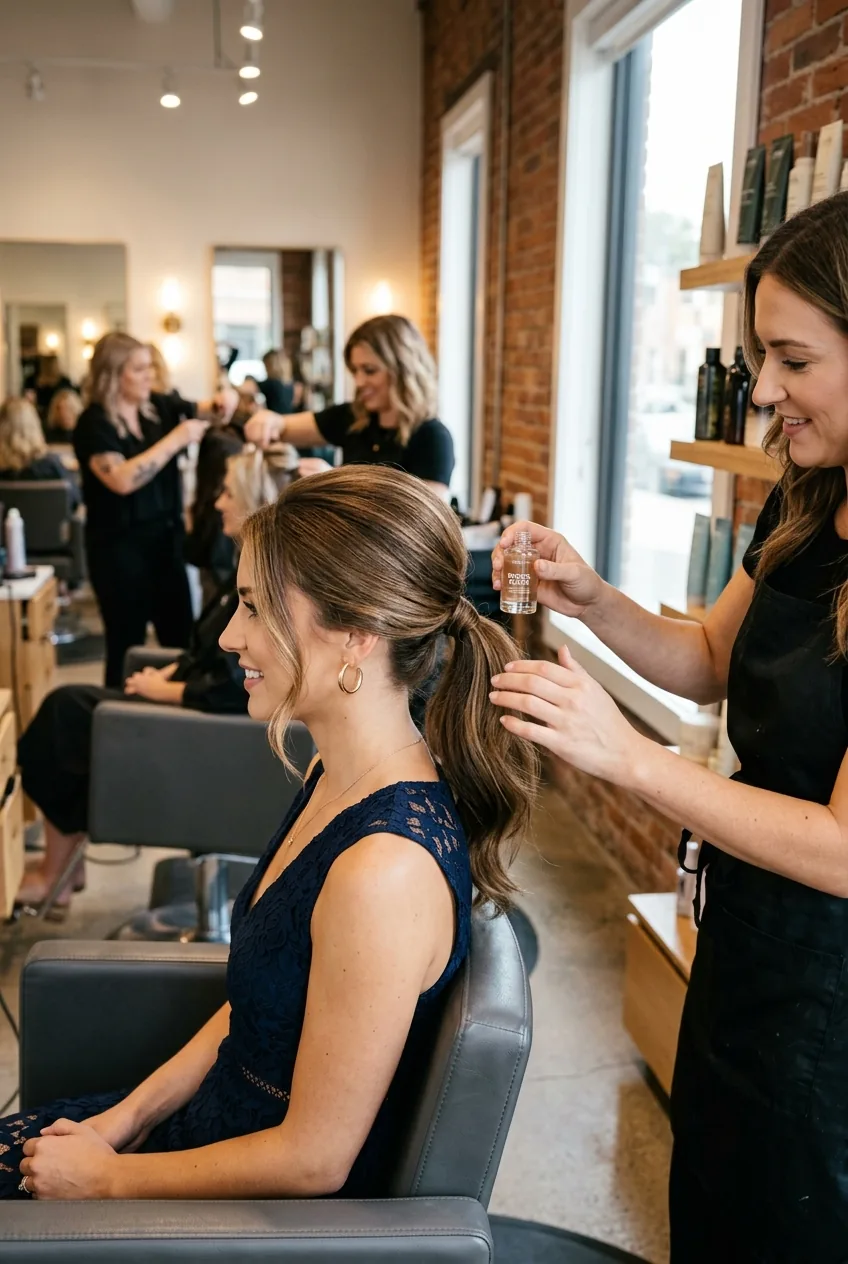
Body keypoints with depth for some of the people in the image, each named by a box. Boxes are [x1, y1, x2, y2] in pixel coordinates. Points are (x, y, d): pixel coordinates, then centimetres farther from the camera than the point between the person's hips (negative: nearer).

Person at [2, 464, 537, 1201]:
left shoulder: (385, 869, -33)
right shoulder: (341, 777, -4)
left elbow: (314, 1160, -23)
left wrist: (107, 1178, -11)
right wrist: (128, 1117, 3)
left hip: (275, 1198, -7)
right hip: (220, 1127, 7)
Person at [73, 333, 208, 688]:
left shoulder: (159, 407, 5)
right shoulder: (94, 423, -12)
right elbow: (122, 479, -26)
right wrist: (175, 440, -26)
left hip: (166, 538, 6)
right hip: (120, 546, -5)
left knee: (181, 636, 10)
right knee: (126, 645, 5)